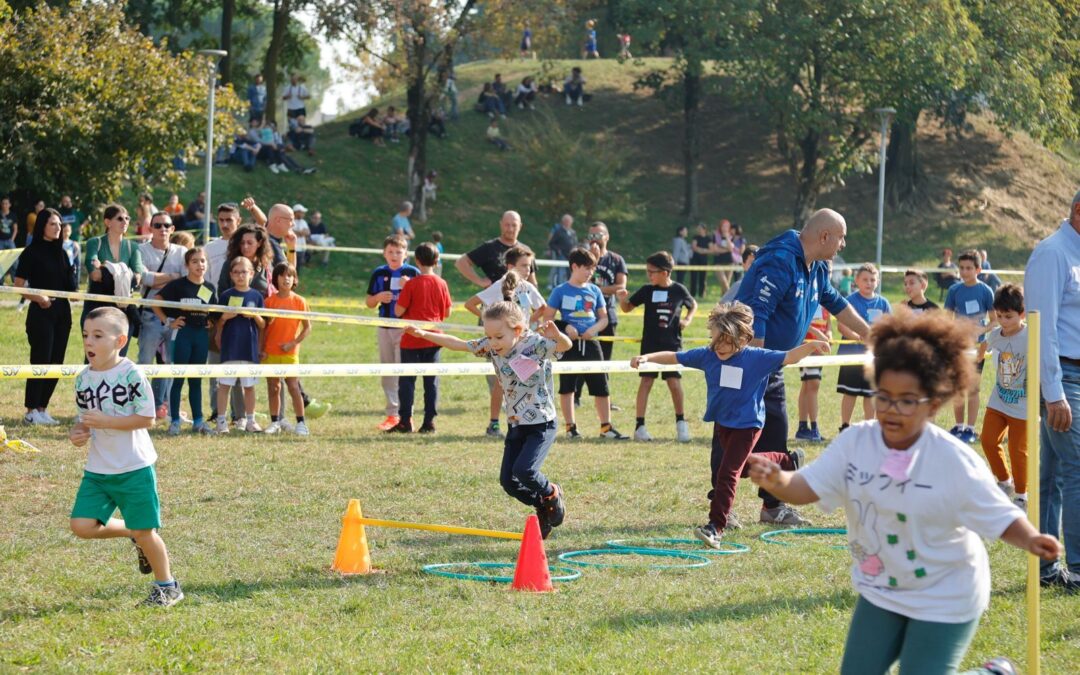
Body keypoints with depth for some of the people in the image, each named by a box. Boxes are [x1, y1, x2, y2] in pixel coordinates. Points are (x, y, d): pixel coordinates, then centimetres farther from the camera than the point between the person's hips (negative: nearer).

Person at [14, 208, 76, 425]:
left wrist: (74, 292, -2)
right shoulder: (31, 253, -5)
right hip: (41, 311, -6)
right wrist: (38, 298, -21)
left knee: (56, 362, 6)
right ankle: (31, 411, -1)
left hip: (62, 311, 6)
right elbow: (19, 285, -8)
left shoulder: (61, 253, 13)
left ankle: (42, 408, 15)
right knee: (41, 360, -7)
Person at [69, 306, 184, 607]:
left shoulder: (131, 374, -14)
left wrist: (104, 421, -22)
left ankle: (167, 586, 22)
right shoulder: (83, 379, 5)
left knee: (144, 531, 1)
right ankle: (134, 535, 21)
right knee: (82, 525, -5)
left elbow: (147, 419, -16)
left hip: (134, 469, -6)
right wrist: (78, 432, -8)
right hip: (97, 470, 6)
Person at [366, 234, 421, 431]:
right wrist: (378, 297, -8)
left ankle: (405, 413, -5)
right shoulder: (379, 273, 8)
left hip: (406, 328, -4)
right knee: (387, 372, 9)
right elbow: (369, 303, 13)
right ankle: (392, 413, 16)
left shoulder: (413, 273, -1)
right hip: (385, 327, 4)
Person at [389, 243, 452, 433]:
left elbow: (398, 311, -11)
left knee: (407, 380, 3)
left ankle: (405, 421, 2)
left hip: (412, 340, -3)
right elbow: (447, 312, 6)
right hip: (434, 339, 3)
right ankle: (429, 422, 5)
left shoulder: (412, 284, -12)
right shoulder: (441, 284, 0)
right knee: (431, 380, 7)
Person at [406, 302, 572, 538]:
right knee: (507, 480, 2)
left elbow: (566, 346, -35)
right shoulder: (490, 347, -3)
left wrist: (556, 334, -58)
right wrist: (424, 335, -2)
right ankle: (543, 508, 25)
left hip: (541, 424, -7)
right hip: (515, 424, 7)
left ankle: (552, 495, 9)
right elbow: (458, 344, 4)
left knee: (524, 469, -22)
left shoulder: (535, 344, -20)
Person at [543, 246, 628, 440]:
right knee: (567, 386, 3)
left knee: (601, 386, 2)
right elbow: (548, 319, -2)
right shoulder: (561, 291, -2)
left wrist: (594, 329, -8)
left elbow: (604, 318, 13)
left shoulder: (594, 291, 9)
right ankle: (571, 427, 13)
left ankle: (606, 427, 8)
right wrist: (565, 328, -17)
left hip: (591, 343, 3)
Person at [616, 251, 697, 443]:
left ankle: (681, 422, 16)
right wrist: (622, 298, -13)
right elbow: (628, 307, 8)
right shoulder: (647, 290, -1)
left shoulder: (679, 290, -2)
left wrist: (687, 320, -1)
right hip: (650, 344, 1)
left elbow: (693, 305, 17)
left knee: (674, 382, -2)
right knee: (646, 381, -2)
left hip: (672, 344, -1)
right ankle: (640, 425, 0)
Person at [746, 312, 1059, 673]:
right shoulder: (855, 443, -12)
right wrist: (777, 481, -38)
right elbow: (807, 487, -15)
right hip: (881, 591, 5)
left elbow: (1000, 516, -17)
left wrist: (1031, 540, -38)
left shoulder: (954, 461, -23)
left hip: (945, 598, -5)